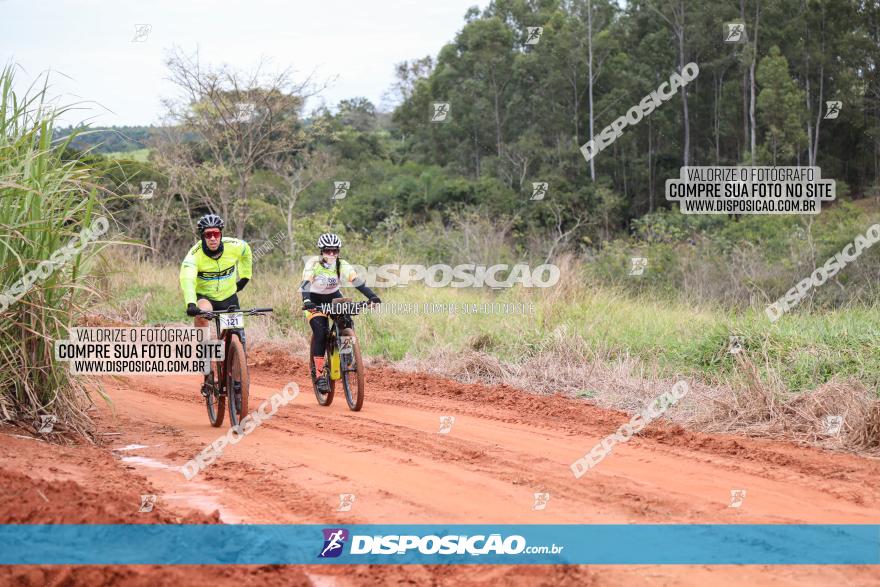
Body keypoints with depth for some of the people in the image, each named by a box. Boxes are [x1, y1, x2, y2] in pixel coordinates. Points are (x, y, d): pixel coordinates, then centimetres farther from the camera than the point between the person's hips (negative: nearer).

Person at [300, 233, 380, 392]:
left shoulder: (342, 265, -16)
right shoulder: (313, 265, -23)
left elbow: (357, 281, -25)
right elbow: (305, 284, -35)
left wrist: (372, 296, -40)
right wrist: (306, 301, -55)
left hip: (334, 297, 3)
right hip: (315, 301, -3)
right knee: (320, 333, -22)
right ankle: (319, 374, -21)